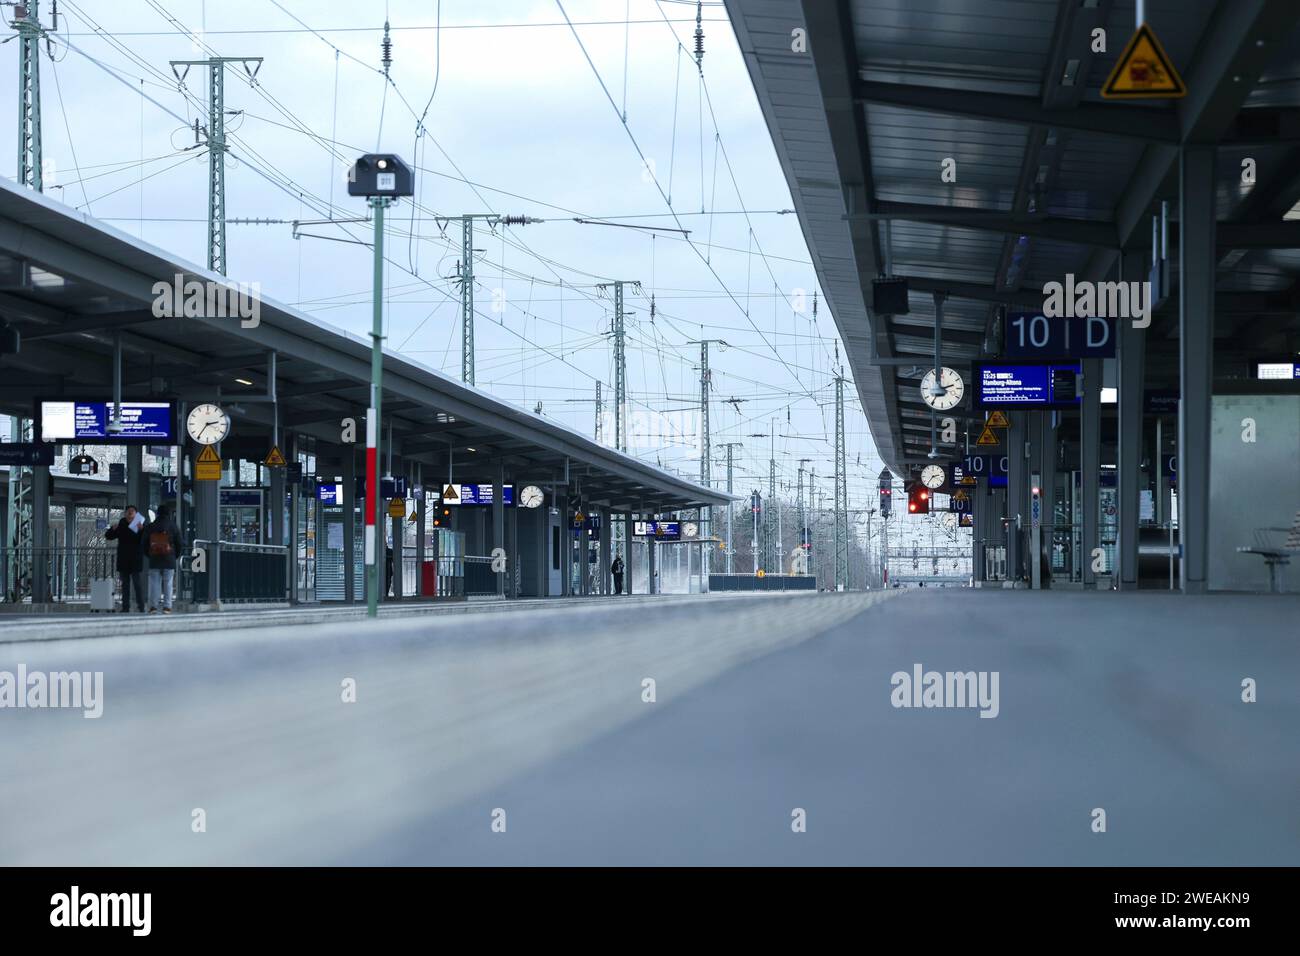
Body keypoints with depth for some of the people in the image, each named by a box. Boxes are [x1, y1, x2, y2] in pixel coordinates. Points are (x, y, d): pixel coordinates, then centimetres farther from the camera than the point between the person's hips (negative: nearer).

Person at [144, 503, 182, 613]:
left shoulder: (150, 527, 2)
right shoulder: (173, 527, -3)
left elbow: (145, 544, 7)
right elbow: (179, 544, 2)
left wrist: (149, 556, 19)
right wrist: (175, 556, 16)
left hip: (154, 560, 1)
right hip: (169, 561, -1)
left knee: (154, 583, 4)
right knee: (168, 583, 2)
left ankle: (153, 606, -1)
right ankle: (167, 606, -2)